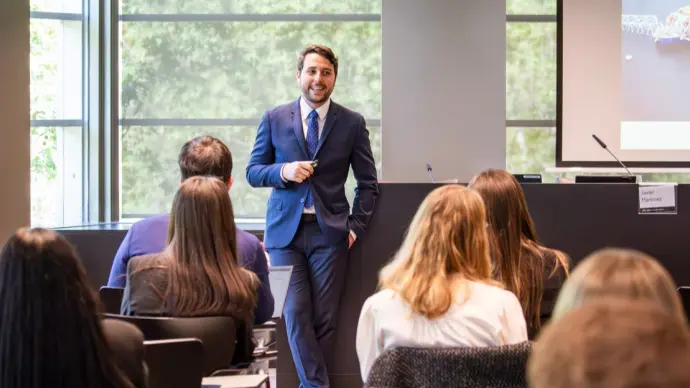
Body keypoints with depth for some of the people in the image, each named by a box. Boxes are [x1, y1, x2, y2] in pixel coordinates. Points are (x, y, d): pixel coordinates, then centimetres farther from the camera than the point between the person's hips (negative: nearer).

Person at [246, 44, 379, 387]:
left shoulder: (352, 124, 5)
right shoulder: (274, 120, 6)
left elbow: (368, 182, 9)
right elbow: (253, 172, 8)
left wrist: (356, 226, -2)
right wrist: (284, 171, -13)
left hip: (329, 231, 0)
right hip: (285, 230, 0)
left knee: (324, 318, 0)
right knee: (295, 314, -7)